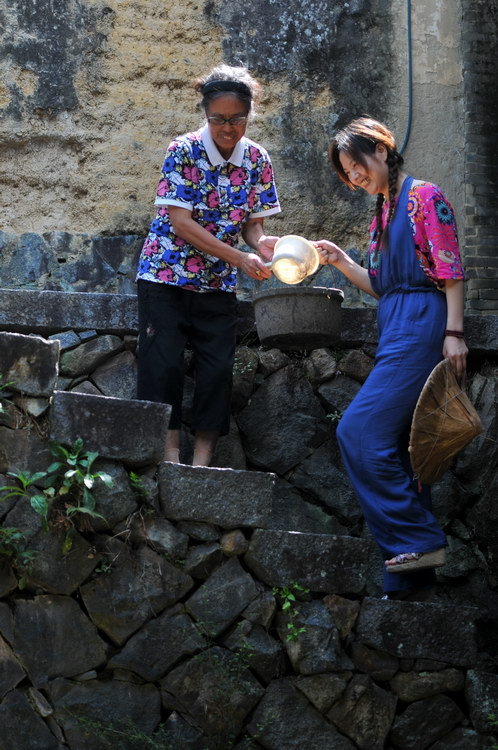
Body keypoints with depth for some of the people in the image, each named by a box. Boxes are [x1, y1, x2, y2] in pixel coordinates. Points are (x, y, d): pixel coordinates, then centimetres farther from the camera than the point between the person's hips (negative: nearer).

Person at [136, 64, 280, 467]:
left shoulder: (257, 159, -1)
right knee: (164, 365, -8)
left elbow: (251, 221, 6)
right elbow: (181, 221, -19)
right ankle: (171, 455, 1)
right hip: (167, 275, -4)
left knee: (218, 369, -2)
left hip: (218, 283, 4)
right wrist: (240, 258, -25)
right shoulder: (183, 151, -14)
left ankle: (202, 461, 5)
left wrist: (260, 242, -20)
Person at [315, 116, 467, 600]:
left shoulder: (423, 196, -4)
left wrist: (453, 333, -17)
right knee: (395, 446, 6)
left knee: (361, 433, -17)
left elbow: (451, 269, -10)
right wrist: (340, 261, 7)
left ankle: (421, 539, -11)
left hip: (421, 326, -9)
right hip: (395, 330, 9)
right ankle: (411, 578, 9)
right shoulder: (383, 212, 20)